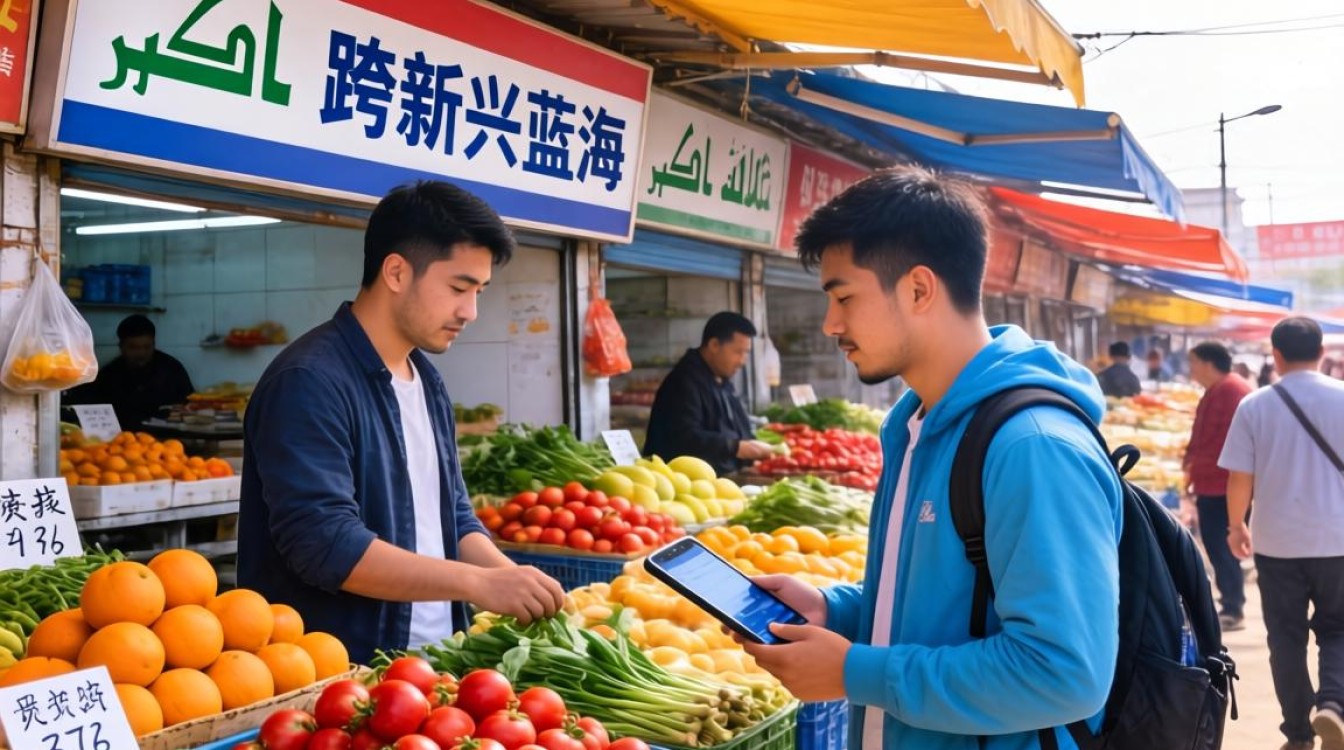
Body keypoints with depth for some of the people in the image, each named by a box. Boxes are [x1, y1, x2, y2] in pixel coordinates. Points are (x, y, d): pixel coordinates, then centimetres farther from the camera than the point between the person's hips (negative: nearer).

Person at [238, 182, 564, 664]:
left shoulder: (427, 380, 12)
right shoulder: (310, 382, -15)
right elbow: (326, 545, -22)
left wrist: (515, 583, -2)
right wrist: (480, 584, -22)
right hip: (339, 675, -7)